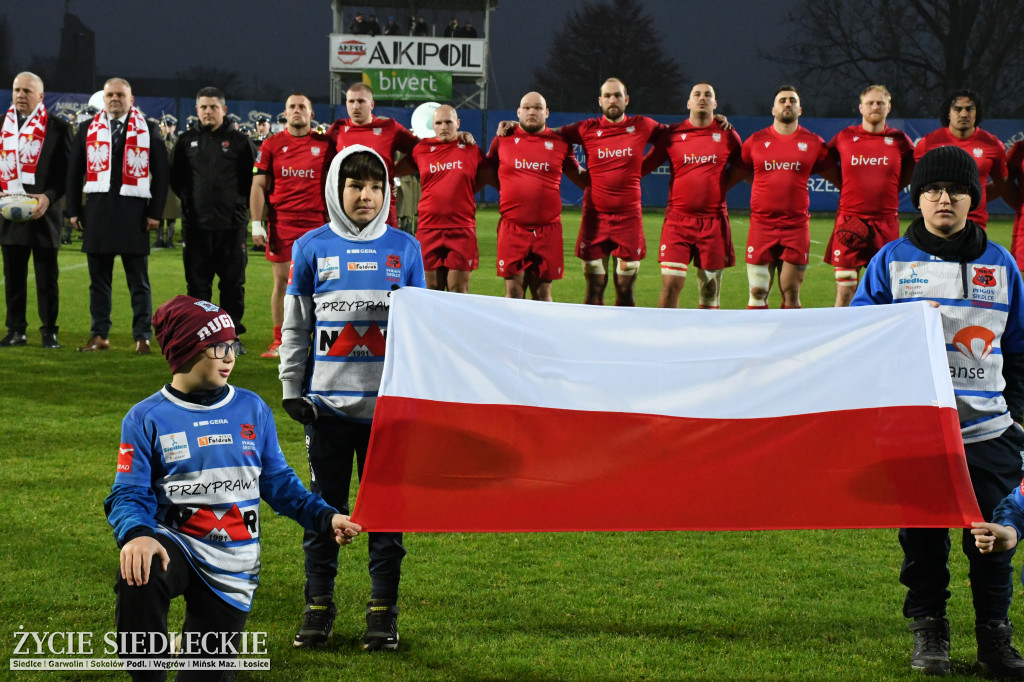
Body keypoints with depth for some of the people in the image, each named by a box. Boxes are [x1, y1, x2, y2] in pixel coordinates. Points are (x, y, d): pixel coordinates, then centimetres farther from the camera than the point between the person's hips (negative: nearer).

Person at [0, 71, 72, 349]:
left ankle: (49, 331, 8)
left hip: (44, 212, -3)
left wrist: (48, 197, -16)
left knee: (47, 276, 2)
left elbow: (67, 170, -2)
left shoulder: (58, 128, 0)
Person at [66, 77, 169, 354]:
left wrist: (155, 212, -5)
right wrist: (74, 210, 5)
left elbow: (160, 175, 2)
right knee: (98, 278, 6)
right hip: (97, 211, 2)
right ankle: (99, 335, 12)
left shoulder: (149, 131, 4)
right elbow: (74, 172, 11)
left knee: (138, 280, 1)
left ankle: (143, 337, 3)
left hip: (134, 213, -2)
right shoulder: (88, 130, 10)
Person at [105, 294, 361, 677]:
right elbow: (128, 496, -8)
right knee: (138, 574, -39)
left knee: (206, 672, 2)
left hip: (234, 565, 3)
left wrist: (325, 519, -5)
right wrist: (136, 535, -30)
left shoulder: (251, 410, 7)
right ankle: (147, 676, -19)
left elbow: (278, 483, 10)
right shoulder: (146, 419, -2)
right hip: (176, 542, -3)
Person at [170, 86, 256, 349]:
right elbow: (176, 179, 16)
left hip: (231, 226, -2)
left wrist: (238, 203, 0)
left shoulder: (239, 142, 5)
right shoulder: (187, 141, 10)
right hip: (196, 226, 2)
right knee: (197, 283, 2)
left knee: (233, 283, 2)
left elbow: (253, 180, 8)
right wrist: (190, 200, 6)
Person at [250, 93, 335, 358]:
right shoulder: (272, 145, 6)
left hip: (316, 223, 0)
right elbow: (258, 185, 5)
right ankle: (279, 341, 8)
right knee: (282, 281, 1)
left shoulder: (325, 144, 6)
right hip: (281, 223, 0)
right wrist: (256, 224, -4)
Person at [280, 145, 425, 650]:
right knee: (325, 507, 6)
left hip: (388, 402, 0)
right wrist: (292, 391, 1)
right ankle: (318, 606, 16)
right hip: (328, 402, 0)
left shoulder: (405, 249, 5)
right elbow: (294, 327, 7)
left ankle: (384, 610, 12)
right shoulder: (311, 248, 4)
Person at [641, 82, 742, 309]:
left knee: (710, 288, 5)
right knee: (671, 284, -8)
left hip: (714, 220, 1)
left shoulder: (727, 135, 6)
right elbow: (643, 167, 9)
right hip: (678, 220, -1)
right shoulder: (672, 134, 4)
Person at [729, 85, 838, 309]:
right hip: (761, 226, 0)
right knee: (758, 292, 0)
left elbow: (837, 179, 15)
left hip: (797, 227, 0)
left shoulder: (813, 143, 7)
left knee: (791, 294, 0)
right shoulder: (756, 141, 8)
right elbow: (732, 177, 14)